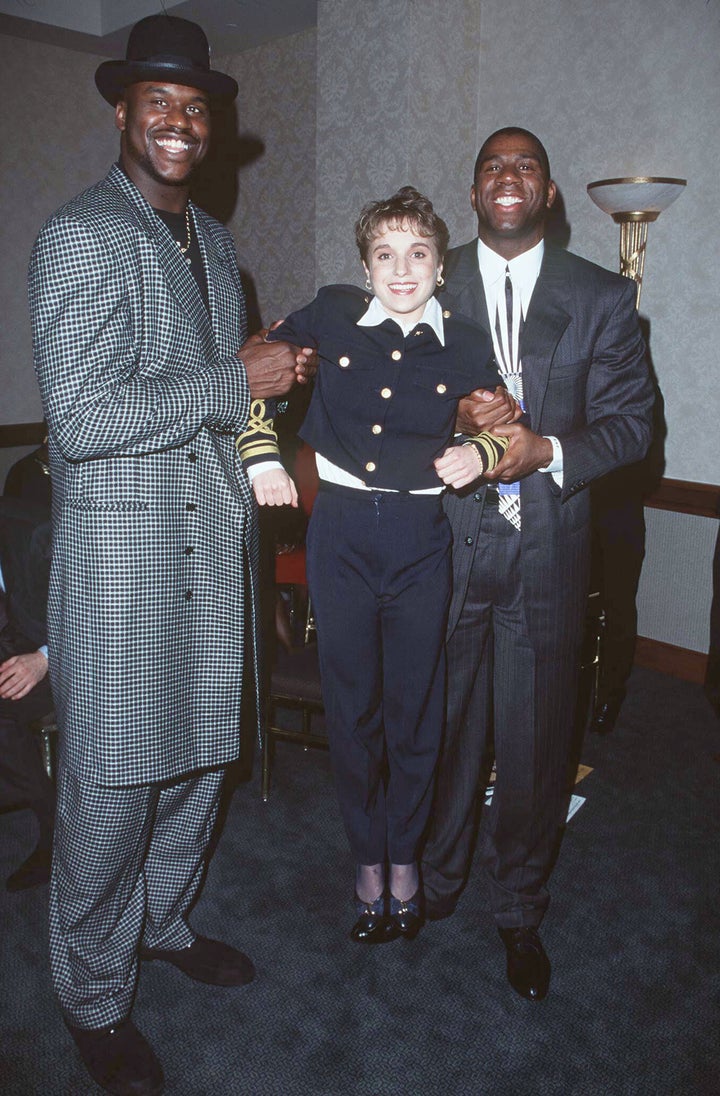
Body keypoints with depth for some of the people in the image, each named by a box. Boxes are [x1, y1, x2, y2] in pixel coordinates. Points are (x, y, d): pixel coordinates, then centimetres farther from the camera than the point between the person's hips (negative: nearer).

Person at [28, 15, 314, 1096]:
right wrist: (234, 380, -16)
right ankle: (94, 999, 27)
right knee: (111, 786, 4)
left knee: (201, 758, 19)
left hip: (214, 542, 8)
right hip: (122, 555, -8)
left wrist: (271, 369, 8)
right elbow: (83, 419, -21)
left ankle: (165, 922, 43)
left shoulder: (214, 240, 16)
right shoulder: (82, 236, -11)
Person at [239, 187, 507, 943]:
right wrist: (261, 455, 1)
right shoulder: (332, 317, -1)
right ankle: (367, 860, 32)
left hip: (421, 539, 0)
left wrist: (480, 453, -13)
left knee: (414, 708, 10)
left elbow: (506, 430, 10)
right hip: (341, 532, 0)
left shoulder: (466, 347, -1)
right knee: (351, 705, 11)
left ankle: (404, 857, 34)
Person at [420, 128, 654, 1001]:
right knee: (444, 724, 13)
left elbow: (630, 420, 2)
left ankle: (519, 910, 31)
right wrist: (457, 418, -15)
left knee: (534, 738, 9)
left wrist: (547, 451, -15)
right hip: (445, 543, 1)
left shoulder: (603, 298, 5)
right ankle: (434, 880, 37)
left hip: (546, 549, 0)